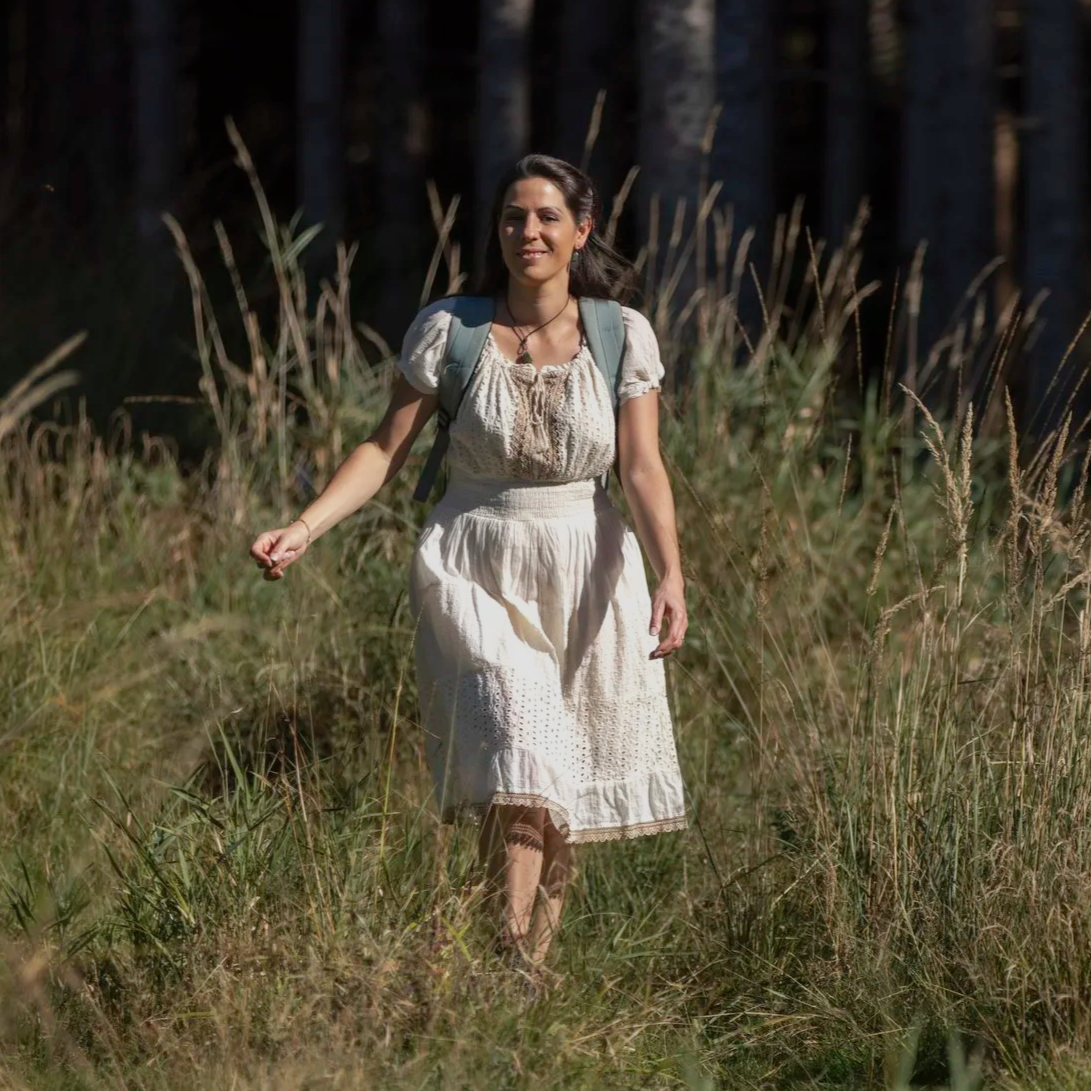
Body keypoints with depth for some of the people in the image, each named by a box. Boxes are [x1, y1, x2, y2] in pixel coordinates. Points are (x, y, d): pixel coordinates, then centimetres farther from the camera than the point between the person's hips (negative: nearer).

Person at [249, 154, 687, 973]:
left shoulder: (622, 336, 0)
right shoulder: (449, 331, -3)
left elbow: (642, 468, -5)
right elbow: (386, 450, -1)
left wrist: (671, 576, -19)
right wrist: (304, 530, -14)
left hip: (586, 578, 2)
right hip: (475, 574, -2)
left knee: (572, 793, 4)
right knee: (518, 740, -22)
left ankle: (537, 963, 18)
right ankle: (511, 965, -27)